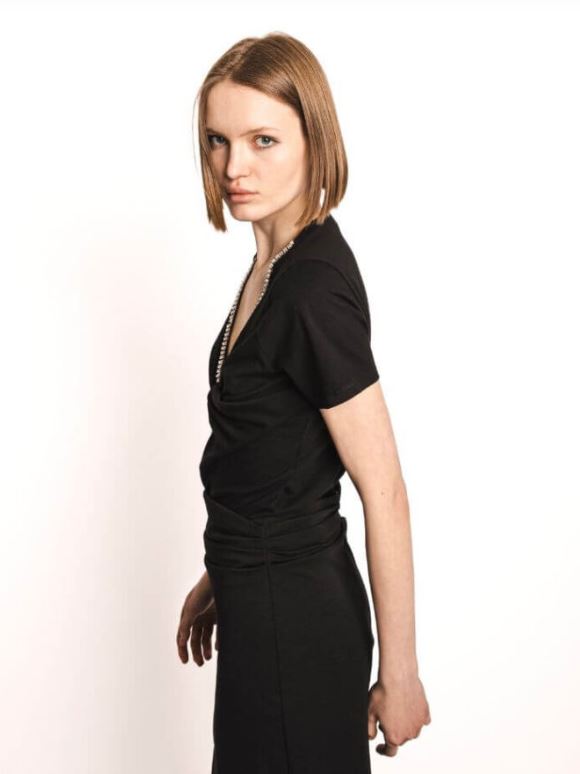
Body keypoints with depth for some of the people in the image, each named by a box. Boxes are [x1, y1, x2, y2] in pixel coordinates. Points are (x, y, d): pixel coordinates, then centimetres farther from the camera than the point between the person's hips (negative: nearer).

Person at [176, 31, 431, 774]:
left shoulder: (315, 288, -23)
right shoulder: (276, 261, 5)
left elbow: (385, 493, -21)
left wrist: (398, 675, -16)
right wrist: (220, 577, 19)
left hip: (295, 610, -9)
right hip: (261, 594, 9)